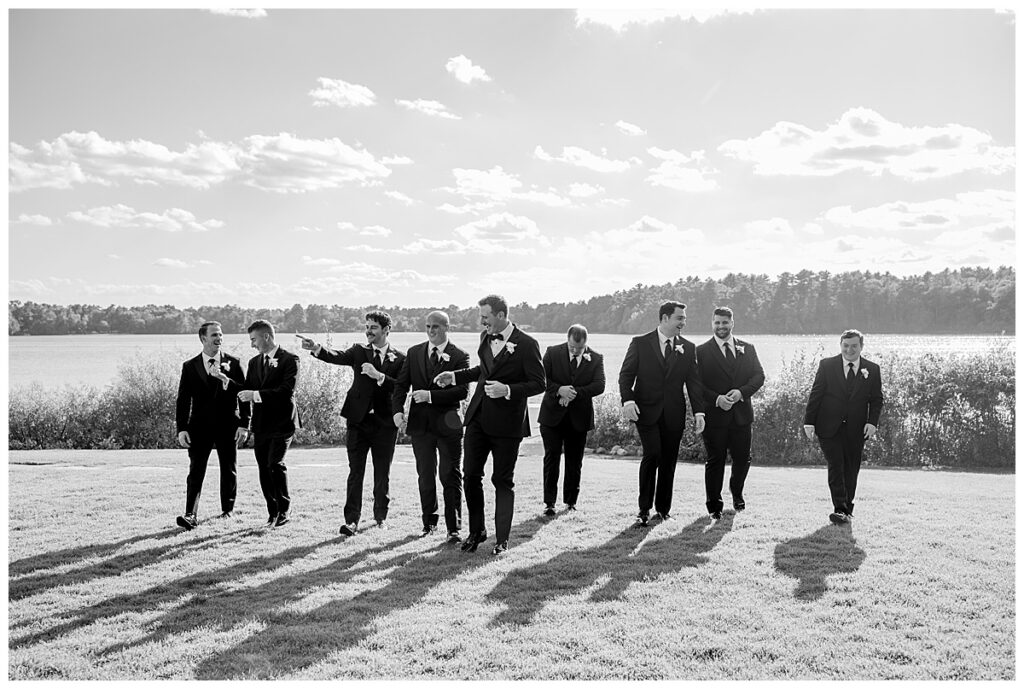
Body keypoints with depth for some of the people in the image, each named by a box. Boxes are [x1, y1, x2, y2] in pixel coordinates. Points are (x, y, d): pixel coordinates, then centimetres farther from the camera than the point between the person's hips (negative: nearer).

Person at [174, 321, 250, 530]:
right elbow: (183, 400, 4)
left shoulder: (233, 364, 3)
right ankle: (191, 515, -9)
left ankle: (227, 511, 23)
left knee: (229, 472, 9)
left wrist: (244, 424, -6)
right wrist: (181, 429, -5)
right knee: (195, 472, -6)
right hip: (200, 427, 0)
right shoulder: (190, 366, 5)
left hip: (228, 426, 0)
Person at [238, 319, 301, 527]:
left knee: (275, 464, -16)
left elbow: (287, 391, -16)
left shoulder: (289, 360, -5)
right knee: (264, 469, 5)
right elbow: (247, 389, 14)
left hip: (281, 423, -6)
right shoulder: (254, 362, 17)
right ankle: (273, 513, 14)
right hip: (261, 425, 6)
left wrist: (257, 395, -21)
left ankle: (284, 511, -4)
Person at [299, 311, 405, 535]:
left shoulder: (399, 359, 2)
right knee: (355, 472, -2)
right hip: (358, 419, 1)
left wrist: (379, 376, -22)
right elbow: (338, 357, -12)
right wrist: (316, 349, -31)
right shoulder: (359, 352, 6)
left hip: (385, 423, 0)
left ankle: (381, 515, 28)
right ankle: (351, 520, -1)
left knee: (382, 473, 11)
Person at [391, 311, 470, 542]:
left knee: (450, 477, 1)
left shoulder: (459, 356, -4)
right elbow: (401, 384, 6)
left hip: (447, 425, -3)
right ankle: (429, 522, 26)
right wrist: (397, 409, -11)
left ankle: (454, 528, 9)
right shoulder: (414, 353, 8)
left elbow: (463, 390, -14)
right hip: (420, 425, 4)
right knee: (425, 477, 12)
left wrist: (431, 396, -22)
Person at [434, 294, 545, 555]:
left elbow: (538, 384, -12)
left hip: (506, 423, -6)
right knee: (471, 476, 8)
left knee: (503, 481, 3)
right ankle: (476, 531, 24)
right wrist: (455, 376, 15)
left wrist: (508, 390, -24)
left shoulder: (526, 344, -13)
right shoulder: (486, 338, 8)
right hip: (478, 417, 6)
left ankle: (502, 540, 13)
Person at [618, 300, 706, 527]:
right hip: (647, 411, -3)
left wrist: (699, 411, -3)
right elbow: (626, 375, -2)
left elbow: (693, 381, 7)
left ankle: (663, 508, 21)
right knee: (652, 454, -15)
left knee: (669, 460, 6)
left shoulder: (688, 348, 9)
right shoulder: (640, 343, 1)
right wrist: (628, 400, -19)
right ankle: (644, 508, -3)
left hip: (674, 414, 3)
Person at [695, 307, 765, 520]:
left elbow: (759, 376, 5)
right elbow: (696, 383, -5)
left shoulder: (747, 349, 11)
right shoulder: (701, 351, 0)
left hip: (741, 414, 3)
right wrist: (717, 399, -17)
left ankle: (737, 493, 38)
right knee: (715, 461, 2)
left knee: (743, 458, 10)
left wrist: (741, 392, -12)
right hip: (714, 415, -3)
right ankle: (714, 505, 15)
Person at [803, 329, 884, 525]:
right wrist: (809, 421, -6)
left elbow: (876, 399, 8)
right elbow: (815, 394, 0)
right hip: (829, 427, -2)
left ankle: (847, 508, 21)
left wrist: (872, 422, -6)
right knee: (836, 466, -10)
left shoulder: (872, 370, 5)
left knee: (851, 469, 8)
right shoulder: (827, 365, 0)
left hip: (856, 429, 2)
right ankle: (840, 508, -10)